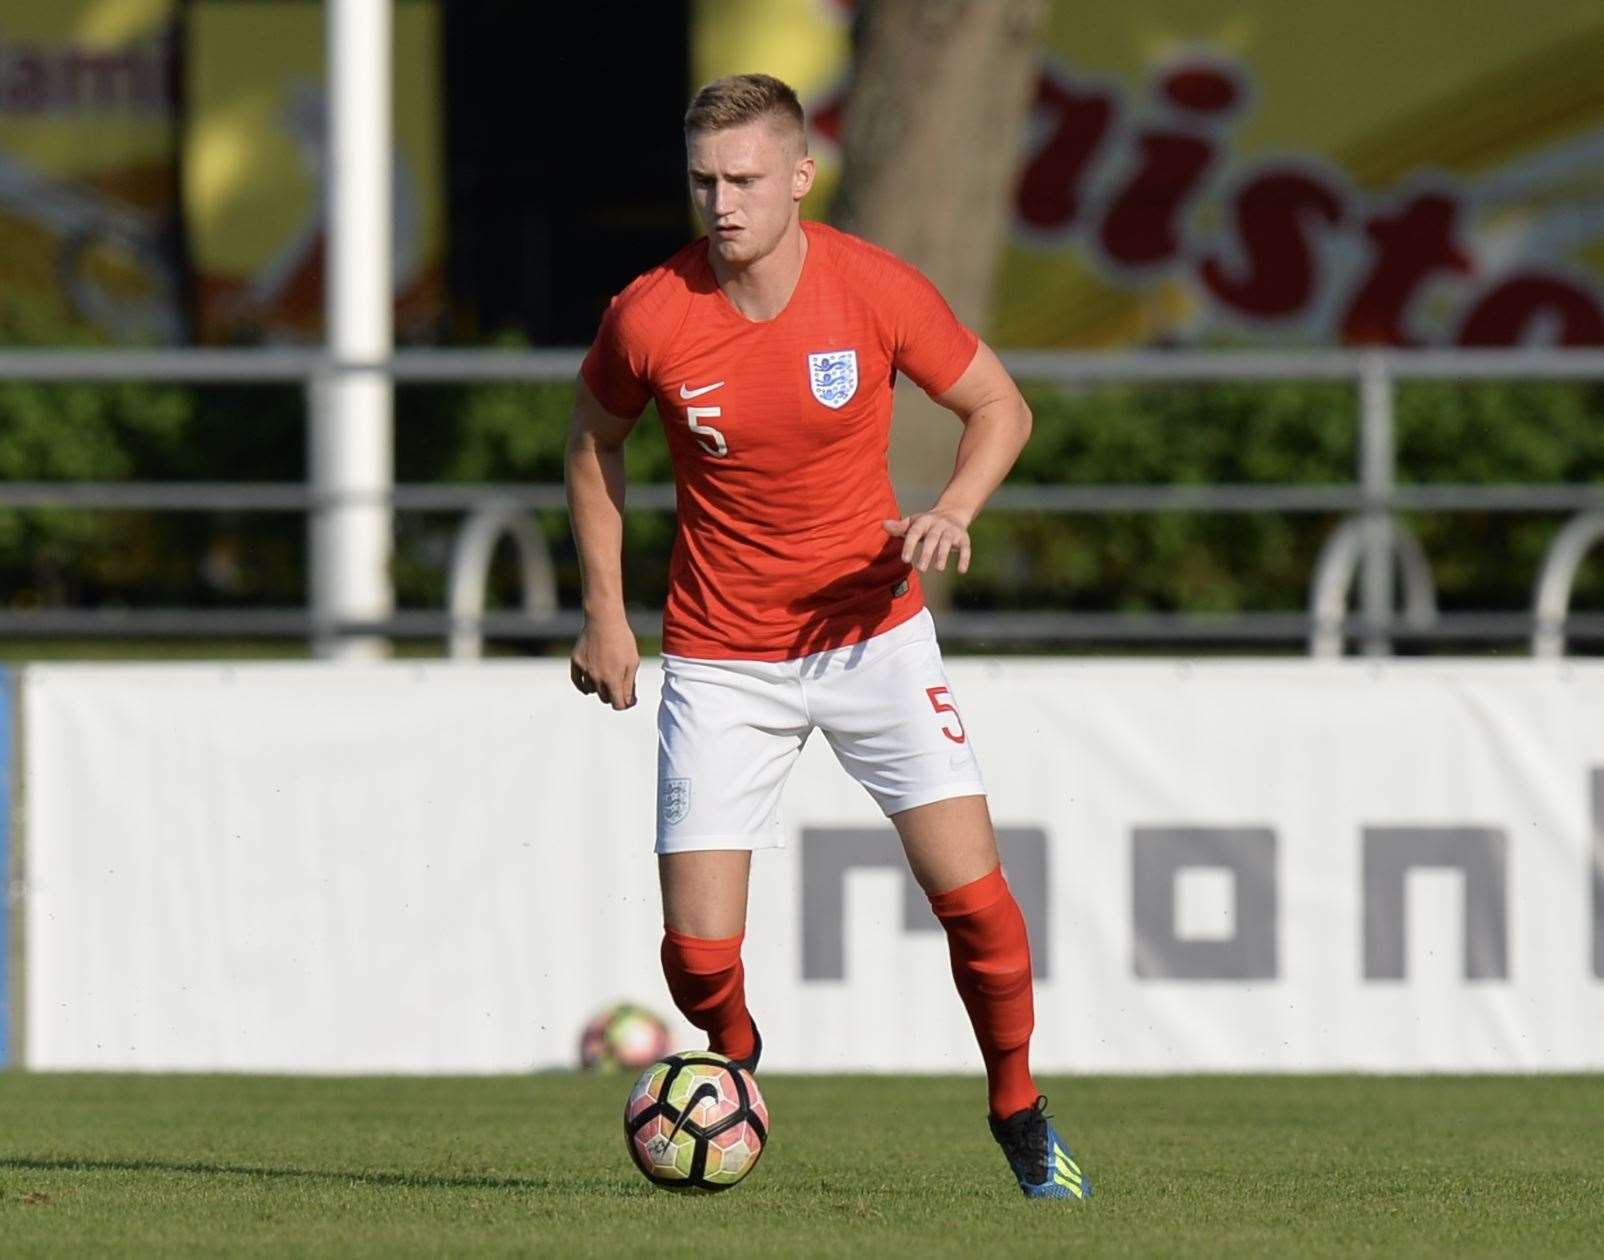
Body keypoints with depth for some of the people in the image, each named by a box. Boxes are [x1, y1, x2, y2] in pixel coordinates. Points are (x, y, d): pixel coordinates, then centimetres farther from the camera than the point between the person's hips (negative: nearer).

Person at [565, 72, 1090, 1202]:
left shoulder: (875, 291, -13)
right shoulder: (650, 317, -13)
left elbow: (999, 405, 1)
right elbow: (595, 440, 8)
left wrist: (953, 512, -17)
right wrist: (605, 611, 5)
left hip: (871, 630, 0)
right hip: (719, 661, 0)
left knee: (971, 893, -10)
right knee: (698, 953, -8)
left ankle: (1020, 1114, 15)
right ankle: (734, 1064, 28)